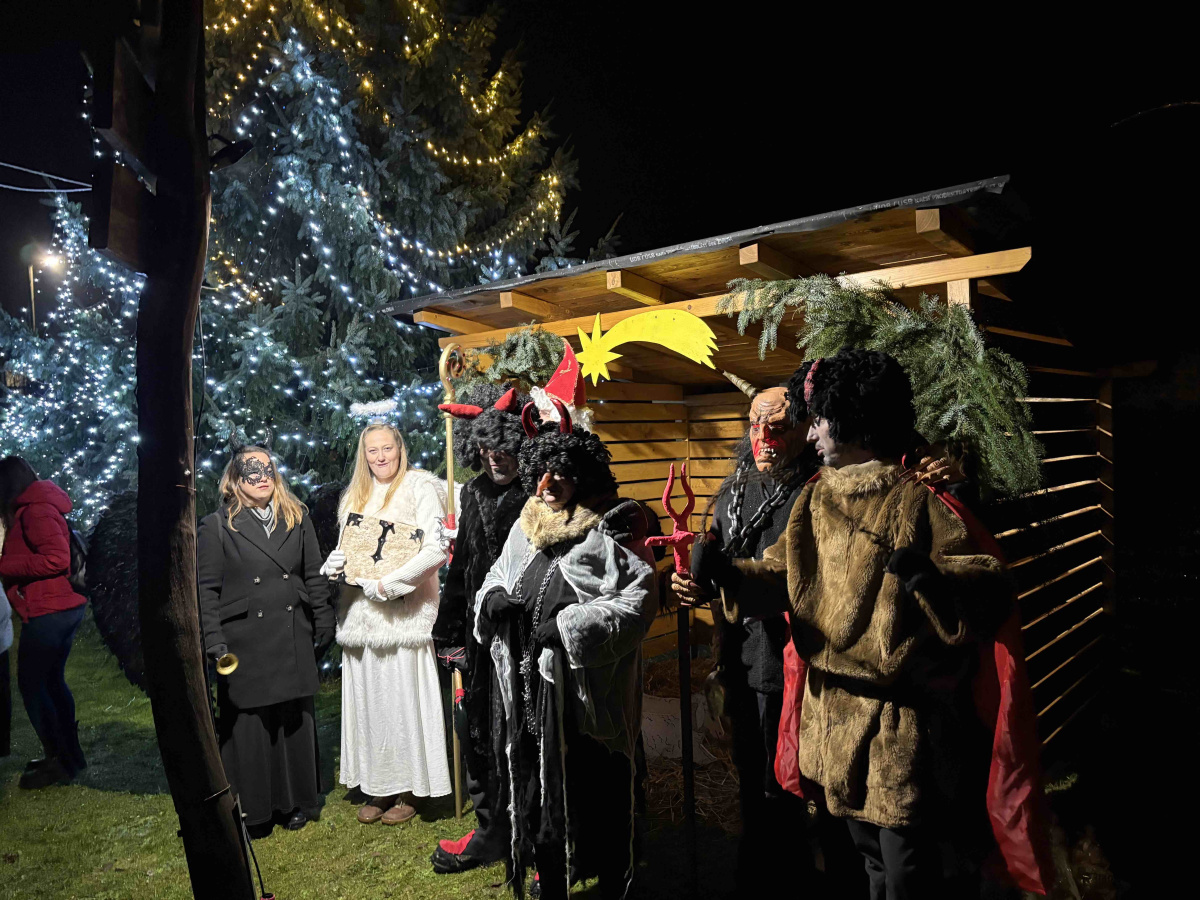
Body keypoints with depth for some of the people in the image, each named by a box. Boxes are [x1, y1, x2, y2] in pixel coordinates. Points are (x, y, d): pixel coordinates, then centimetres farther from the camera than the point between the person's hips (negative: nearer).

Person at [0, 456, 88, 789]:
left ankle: (61, 761, 8)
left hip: (46, 613, -10)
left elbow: (56, 558, -23)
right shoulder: (39, 507, 16)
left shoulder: (34, 510, -14)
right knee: (52, 683, 17)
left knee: (32, 686, 0)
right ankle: (69, 755, 26)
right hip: (62, 609, 10)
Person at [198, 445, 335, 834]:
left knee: (295, 720, 12)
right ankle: (253, 809, 23)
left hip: (293, 641, 3)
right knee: (248, 725, 6)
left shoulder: (298, 518, 7)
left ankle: (295, 802, 29)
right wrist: (215, 643, -11)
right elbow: (207, 589, -5)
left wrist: (323, 627, 7)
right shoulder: (217, 526, -3)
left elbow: (315, 578, 9)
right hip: (245, 645, -3)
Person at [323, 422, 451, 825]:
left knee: (402, 697, -3)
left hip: (401, 612, -6)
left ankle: (407, 789, 11)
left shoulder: (420, 487, -4)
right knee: (366, 698, 9)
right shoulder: (355, 497, 17)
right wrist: (334, 564, 0)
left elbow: (436, 550, -14)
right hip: (359, 612, 6)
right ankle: (375, 787, 21)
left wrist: (387, 584, -17)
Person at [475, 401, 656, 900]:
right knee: (537, 793, 17)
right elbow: (496, 577, 22)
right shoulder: (526, 528, 8)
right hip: (530, 692, 6)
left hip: (587, 697, -6)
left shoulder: (609, 532, -11)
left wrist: (566, 625, -22)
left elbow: (638, 602, -19)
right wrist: (492, 598, -2)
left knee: (597, 794, 6)